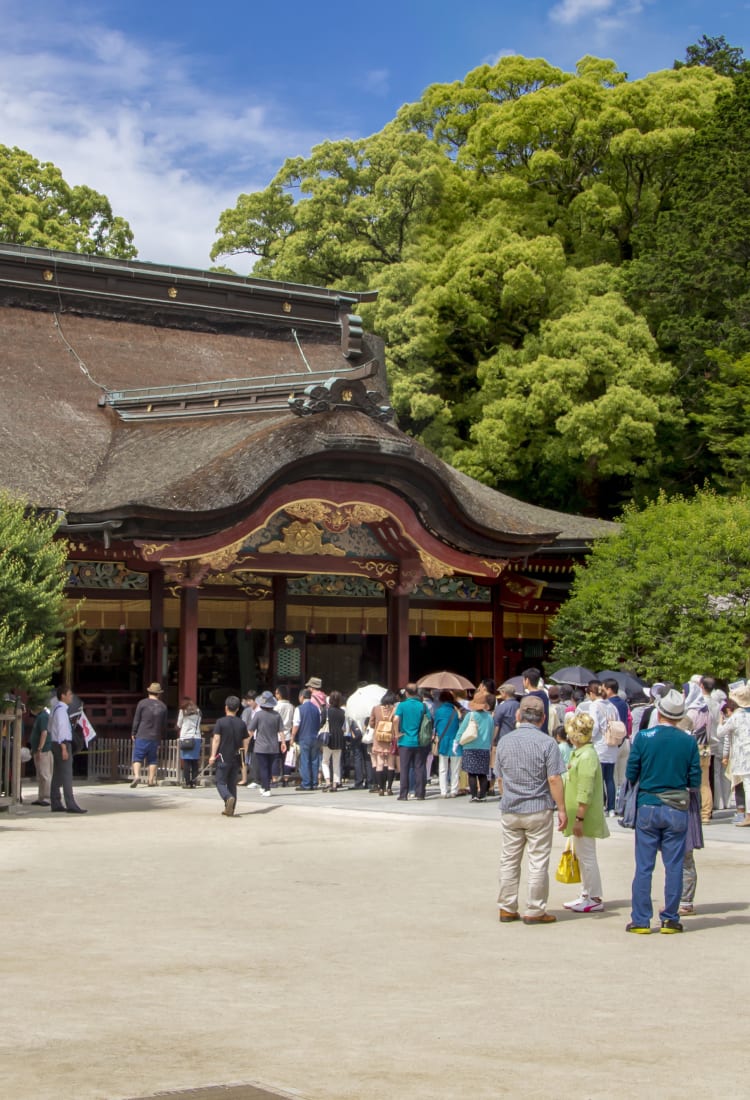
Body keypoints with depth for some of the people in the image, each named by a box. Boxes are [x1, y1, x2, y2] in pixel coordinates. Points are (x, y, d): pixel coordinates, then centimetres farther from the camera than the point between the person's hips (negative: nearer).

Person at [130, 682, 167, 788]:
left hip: (142, 736, -3)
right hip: (155, 737, 3)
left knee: (137, 757, -2)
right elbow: (164, 725, 13)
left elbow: (136, 720, -2)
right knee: (152, 759, 11)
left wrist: (133, 733, 8)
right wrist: (161, 736, 25)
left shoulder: (142, 703, -3)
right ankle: (151, 780, 7)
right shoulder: (162, 706, 7)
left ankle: (136, 775, -21)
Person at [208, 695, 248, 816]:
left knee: (221, 782, 3)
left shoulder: (220, 722, -8)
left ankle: (229, 798, -26)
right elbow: (245, 743, 6)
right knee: (232, 784, 13)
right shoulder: (242, 724, 3)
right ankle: (229, 809, 14)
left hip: (223, 757, -4)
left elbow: (216, 739, -12)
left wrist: (213, 755, -9)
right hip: (236, 758, 4)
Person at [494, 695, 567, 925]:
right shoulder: (547, 743, -11)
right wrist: (562, 809, -7)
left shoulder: (504, 741, 4)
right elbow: (554, 779, -14)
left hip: (509, 810, 4)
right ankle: (535, 911, 5)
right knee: (538, 862, 3)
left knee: (509, 861, 12)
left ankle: (506, 908, 15)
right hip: (539, 811, -4)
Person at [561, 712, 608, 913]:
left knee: (587, 856, -4)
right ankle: (586, 895, 25)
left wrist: (579, 818, -23)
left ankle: (595, 899, 2)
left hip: (585, 815, -10)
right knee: (582, 855, 16)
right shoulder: (579, 753, 13)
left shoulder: (586, 756, -20)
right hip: (579, 814, 10)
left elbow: (585, 792, -23)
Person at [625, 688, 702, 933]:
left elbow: (631, 774, -2)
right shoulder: (689, 742, -5)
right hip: (677, 809, 0)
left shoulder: (643, 737, -7)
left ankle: (640, 920, 7)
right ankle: (670, 919, 11)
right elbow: (695, 781, -1)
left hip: (648, 807, 0)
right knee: (674, 866, 7)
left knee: (643, 866, 5)